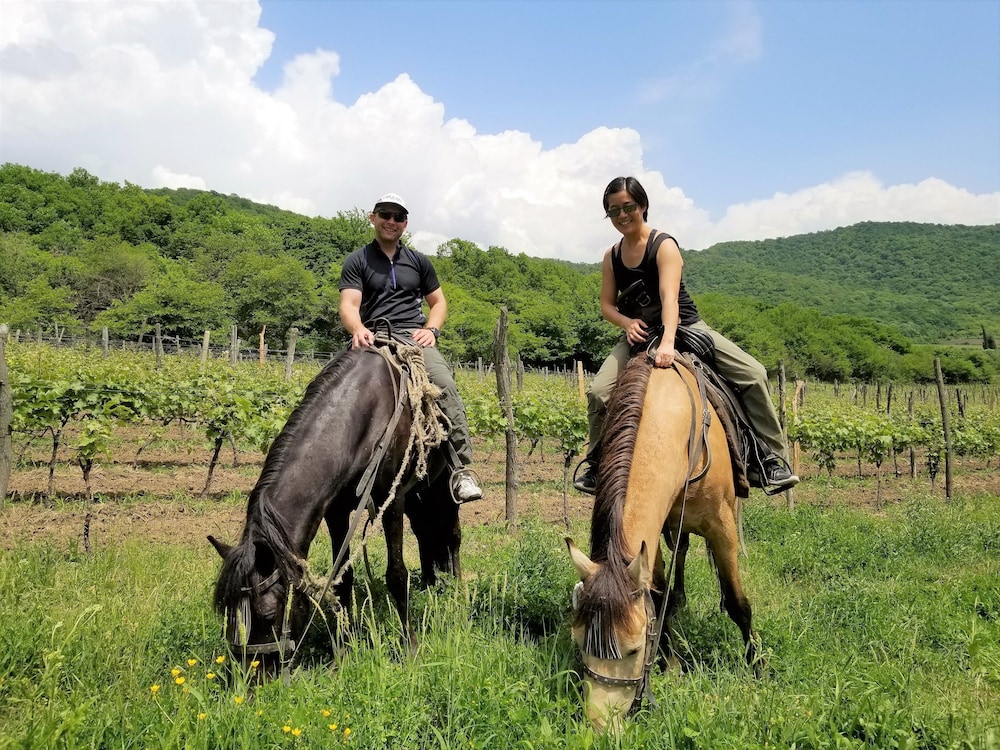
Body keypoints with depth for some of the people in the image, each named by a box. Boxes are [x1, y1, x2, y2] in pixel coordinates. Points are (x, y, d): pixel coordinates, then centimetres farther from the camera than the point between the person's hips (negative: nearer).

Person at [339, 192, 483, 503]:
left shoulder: (419, 261, 23)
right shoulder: (357, 261, 13)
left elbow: (438, 302, 25)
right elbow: (348, 305, -1)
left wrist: (431, 329, 3)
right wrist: (358, 329, -24)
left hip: (414, 335, 1)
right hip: (374, 338, -1)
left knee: (445, 384, -27)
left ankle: (461, 469, -27)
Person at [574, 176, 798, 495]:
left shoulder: (664, 245, -13)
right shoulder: (612, 256, 2)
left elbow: (669, 297, -27)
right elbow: (606, 304, 4)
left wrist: (667, 342, -43)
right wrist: (627, 322, -20)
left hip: (685, 327, -3)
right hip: (639, 334, 3)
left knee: (753, 373, -17)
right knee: (598, 391, -18)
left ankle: (772, 458, -6)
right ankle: (596, 465, 2)